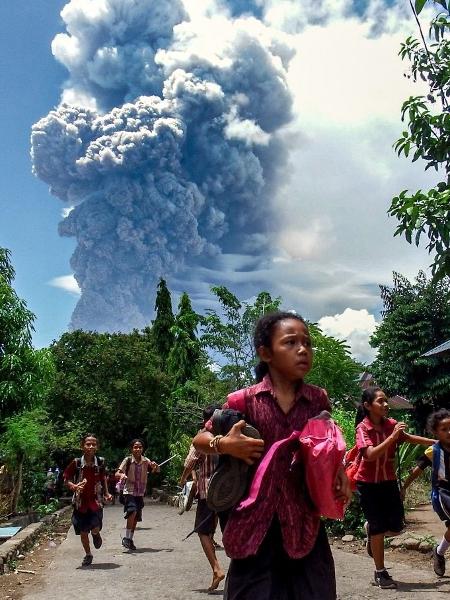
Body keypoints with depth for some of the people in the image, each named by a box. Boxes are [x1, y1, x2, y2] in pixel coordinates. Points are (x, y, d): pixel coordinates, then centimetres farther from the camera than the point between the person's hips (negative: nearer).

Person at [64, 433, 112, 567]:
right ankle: (88, 555, 32)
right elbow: (66, 479, -1)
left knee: (95, 528, -15)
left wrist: (106, 493, 9)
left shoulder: (100, 462, -6)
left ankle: (96, 534, 23)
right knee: (83, 532, 8)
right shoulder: (76, 463, -13)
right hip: (80, 501, 0)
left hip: (96, 501, 0)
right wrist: (74, 487, -20)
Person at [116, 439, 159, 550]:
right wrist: (121, 475, -36)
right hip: (129, 492, -4)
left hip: (140, 493, 4)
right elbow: (117, 473, -12)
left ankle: (130, 539, 28)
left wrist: (155, 466, -21)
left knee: (136, 518, 9)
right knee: (132, 511, -25)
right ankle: (126, 538, -11)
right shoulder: (128, 460, -10)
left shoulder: (146, 461, 0)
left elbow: (157, 470, 2)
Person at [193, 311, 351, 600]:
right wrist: (224, 444, -15)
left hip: (304, 522, 2)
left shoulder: (319, 399, 1)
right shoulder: (245, 400, -5)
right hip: (255, 523, -1)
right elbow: (200, 439, 5)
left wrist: (338, 470, -3)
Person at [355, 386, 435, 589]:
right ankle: (380, 573, 16)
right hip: (369, 484, -5)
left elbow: (409, 438, 11)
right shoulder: (363, 428, -18)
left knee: (396, 527, 7)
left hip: (389, 482, 5)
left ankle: (371, 529, 37)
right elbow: (370, 455, -31)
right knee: (379, 528, 0)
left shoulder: (391, 424, -4)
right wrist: (392, 436, -35)